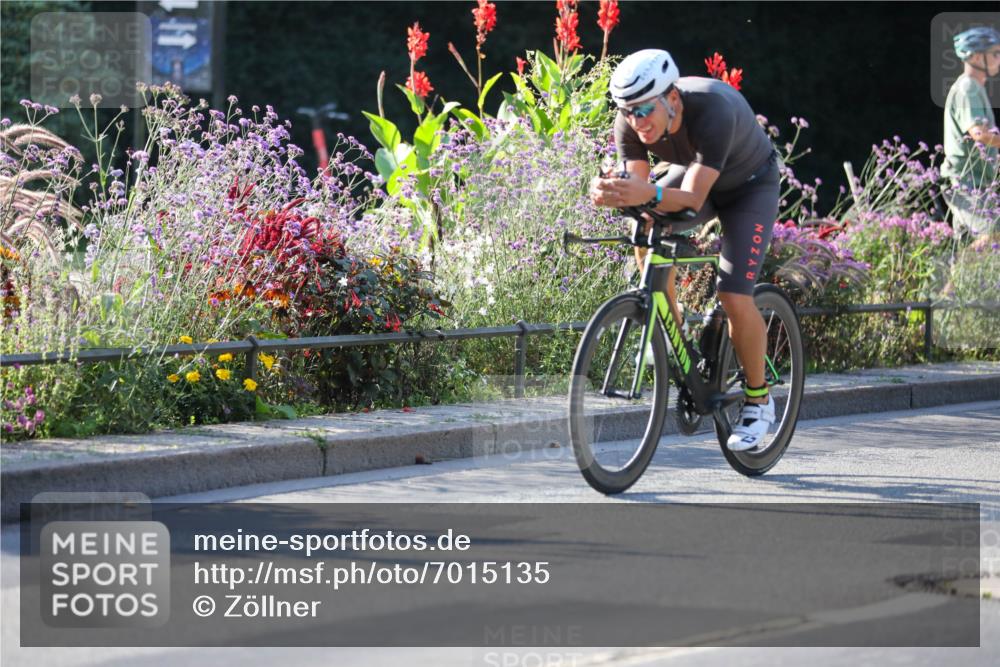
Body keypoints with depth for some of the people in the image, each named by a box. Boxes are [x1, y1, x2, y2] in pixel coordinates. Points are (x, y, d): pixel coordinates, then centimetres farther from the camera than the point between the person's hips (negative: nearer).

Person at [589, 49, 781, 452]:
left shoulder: (714, 112, -41)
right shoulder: (630, 123, -25)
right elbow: (637, 187, -25)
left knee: (735, 298, -18)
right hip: (691, 174, 5)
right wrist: (613, 195, -48)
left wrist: (650, 194, -63)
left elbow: (693, 199, -44)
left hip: (750, 187, -5)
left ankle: (759, 400, 5)